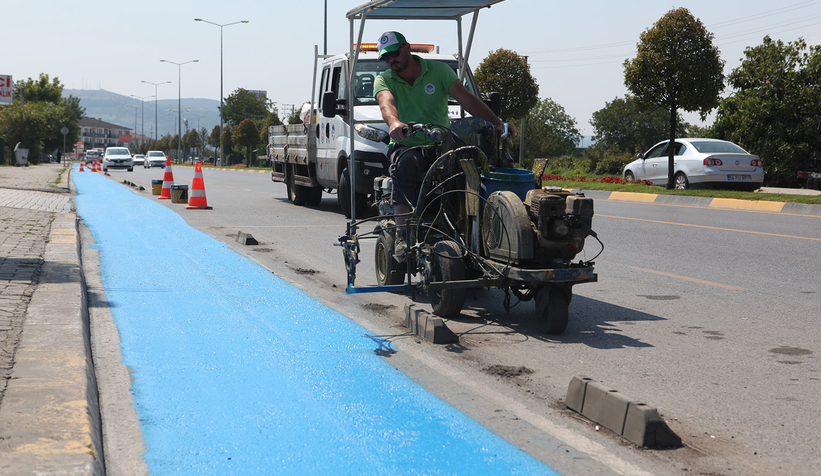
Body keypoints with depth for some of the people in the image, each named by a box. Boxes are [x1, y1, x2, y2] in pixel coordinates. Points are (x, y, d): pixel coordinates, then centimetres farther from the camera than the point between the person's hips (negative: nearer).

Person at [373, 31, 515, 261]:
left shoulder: (439, 70, 6)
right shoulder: (384, 80, 6)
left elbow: (465, 97, -5)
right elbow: (386, 103, -17)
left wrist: (497, 123, -16)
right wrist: (393, 122, -42)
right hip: (406, 146, -1)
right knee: (405, 163, -37)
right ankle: (402, 234, -34)